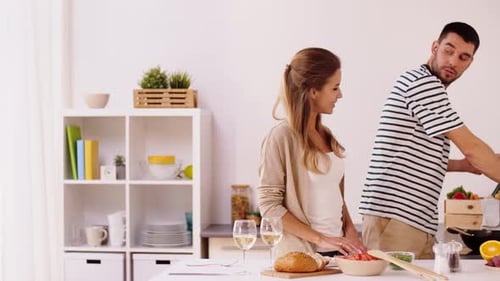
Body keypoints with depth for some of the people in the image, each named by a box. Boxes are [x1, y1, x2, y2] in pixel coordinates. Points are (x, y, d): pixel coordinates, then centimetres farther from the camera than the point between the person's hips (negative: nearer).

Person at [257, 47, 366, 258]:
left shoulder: (326, 135, 11)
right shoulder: (282, 136, -11)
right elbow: (269, 204, -14)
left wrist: (350, 229, 2)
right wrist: (320, 239, -16)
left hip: (336, 252, 6)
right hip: (301, 254, -6)